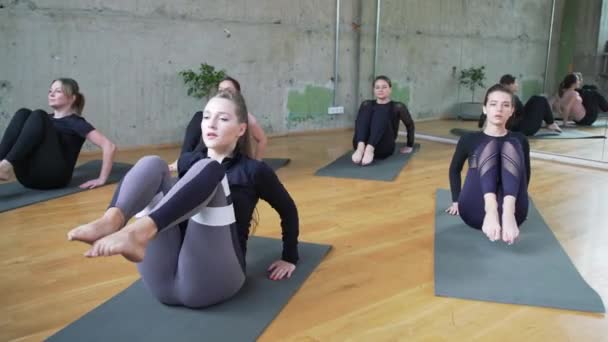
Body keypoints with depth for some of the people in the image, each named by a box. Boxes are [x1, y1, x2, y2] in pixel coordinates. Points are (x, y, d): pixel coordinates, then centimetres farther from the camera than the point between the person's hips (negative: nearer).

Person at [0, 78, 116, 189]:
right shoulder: (48, 119, 25)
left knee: (38, 116, -18)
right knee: (23, 114, -7)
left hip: (54, 176, -6)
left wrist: (102, 179, -12)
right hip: (29, 176, 6)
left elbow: (109, 146, -8)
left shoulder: (76, 122, 4)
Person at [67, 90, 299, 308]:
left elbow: (288, 210, 19)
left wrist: (289, 258, 21)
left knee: (206, 170, -23)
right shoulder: (188, 161, 18)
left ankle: (139, 232, -50)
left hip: (210, 280, -4)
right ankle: (110, 222, -42)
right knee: (152, 164, -10)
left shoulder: (253, 171, 7)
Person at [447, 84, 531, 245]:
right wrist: (456, 201, 19)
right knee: (490, 146, -20)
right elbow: (455, 169, 26)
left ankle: (508, 212, -44)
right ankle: (491, 210, -47)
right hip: (476, 211, -1)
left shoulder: (519, 140, 16)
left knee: (511, 146, -18)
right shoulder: (469, 139, 14)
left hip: (511, 212, 1)